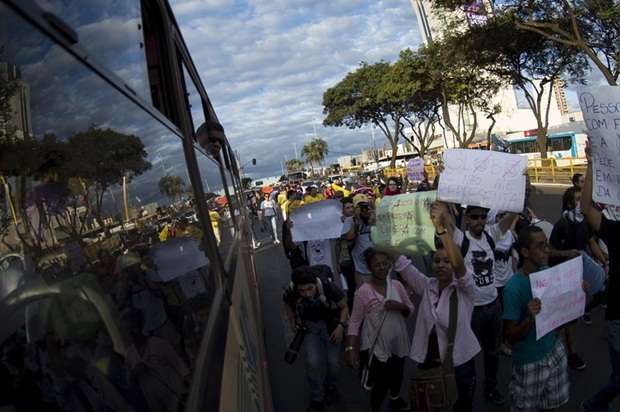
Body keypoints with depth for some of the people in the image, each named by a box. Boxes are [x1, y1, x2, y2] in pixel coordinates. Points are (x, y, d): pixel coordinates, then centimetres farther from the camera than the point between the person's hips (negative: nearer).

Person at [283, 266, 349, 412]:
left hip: (331, 323, -1)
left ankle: (330, 386, 35)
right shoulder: (291, 291, -28)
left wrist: (341, 326, -25)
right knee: (313, 362, -10)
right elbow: (287, 303, 0)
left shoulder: (328, 287, -35)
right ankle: (317, 399, 16)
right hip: (309, 325, 1)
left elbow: (344, 306, -15)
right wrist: (291, 320, -5)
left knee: (334, 362, 1)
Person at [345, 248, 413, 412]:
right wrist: (351, 348, -24)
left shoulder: (397, 285, -5)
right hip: (376, 346, -5)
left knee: (397, 376, 25)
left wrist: (399, 306, -17)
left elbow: (410, 309, 5)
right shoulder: (363, 291, -18)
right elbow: (355, 322, -16)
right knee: (381, 383, 4)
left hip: (398, 343, 5)